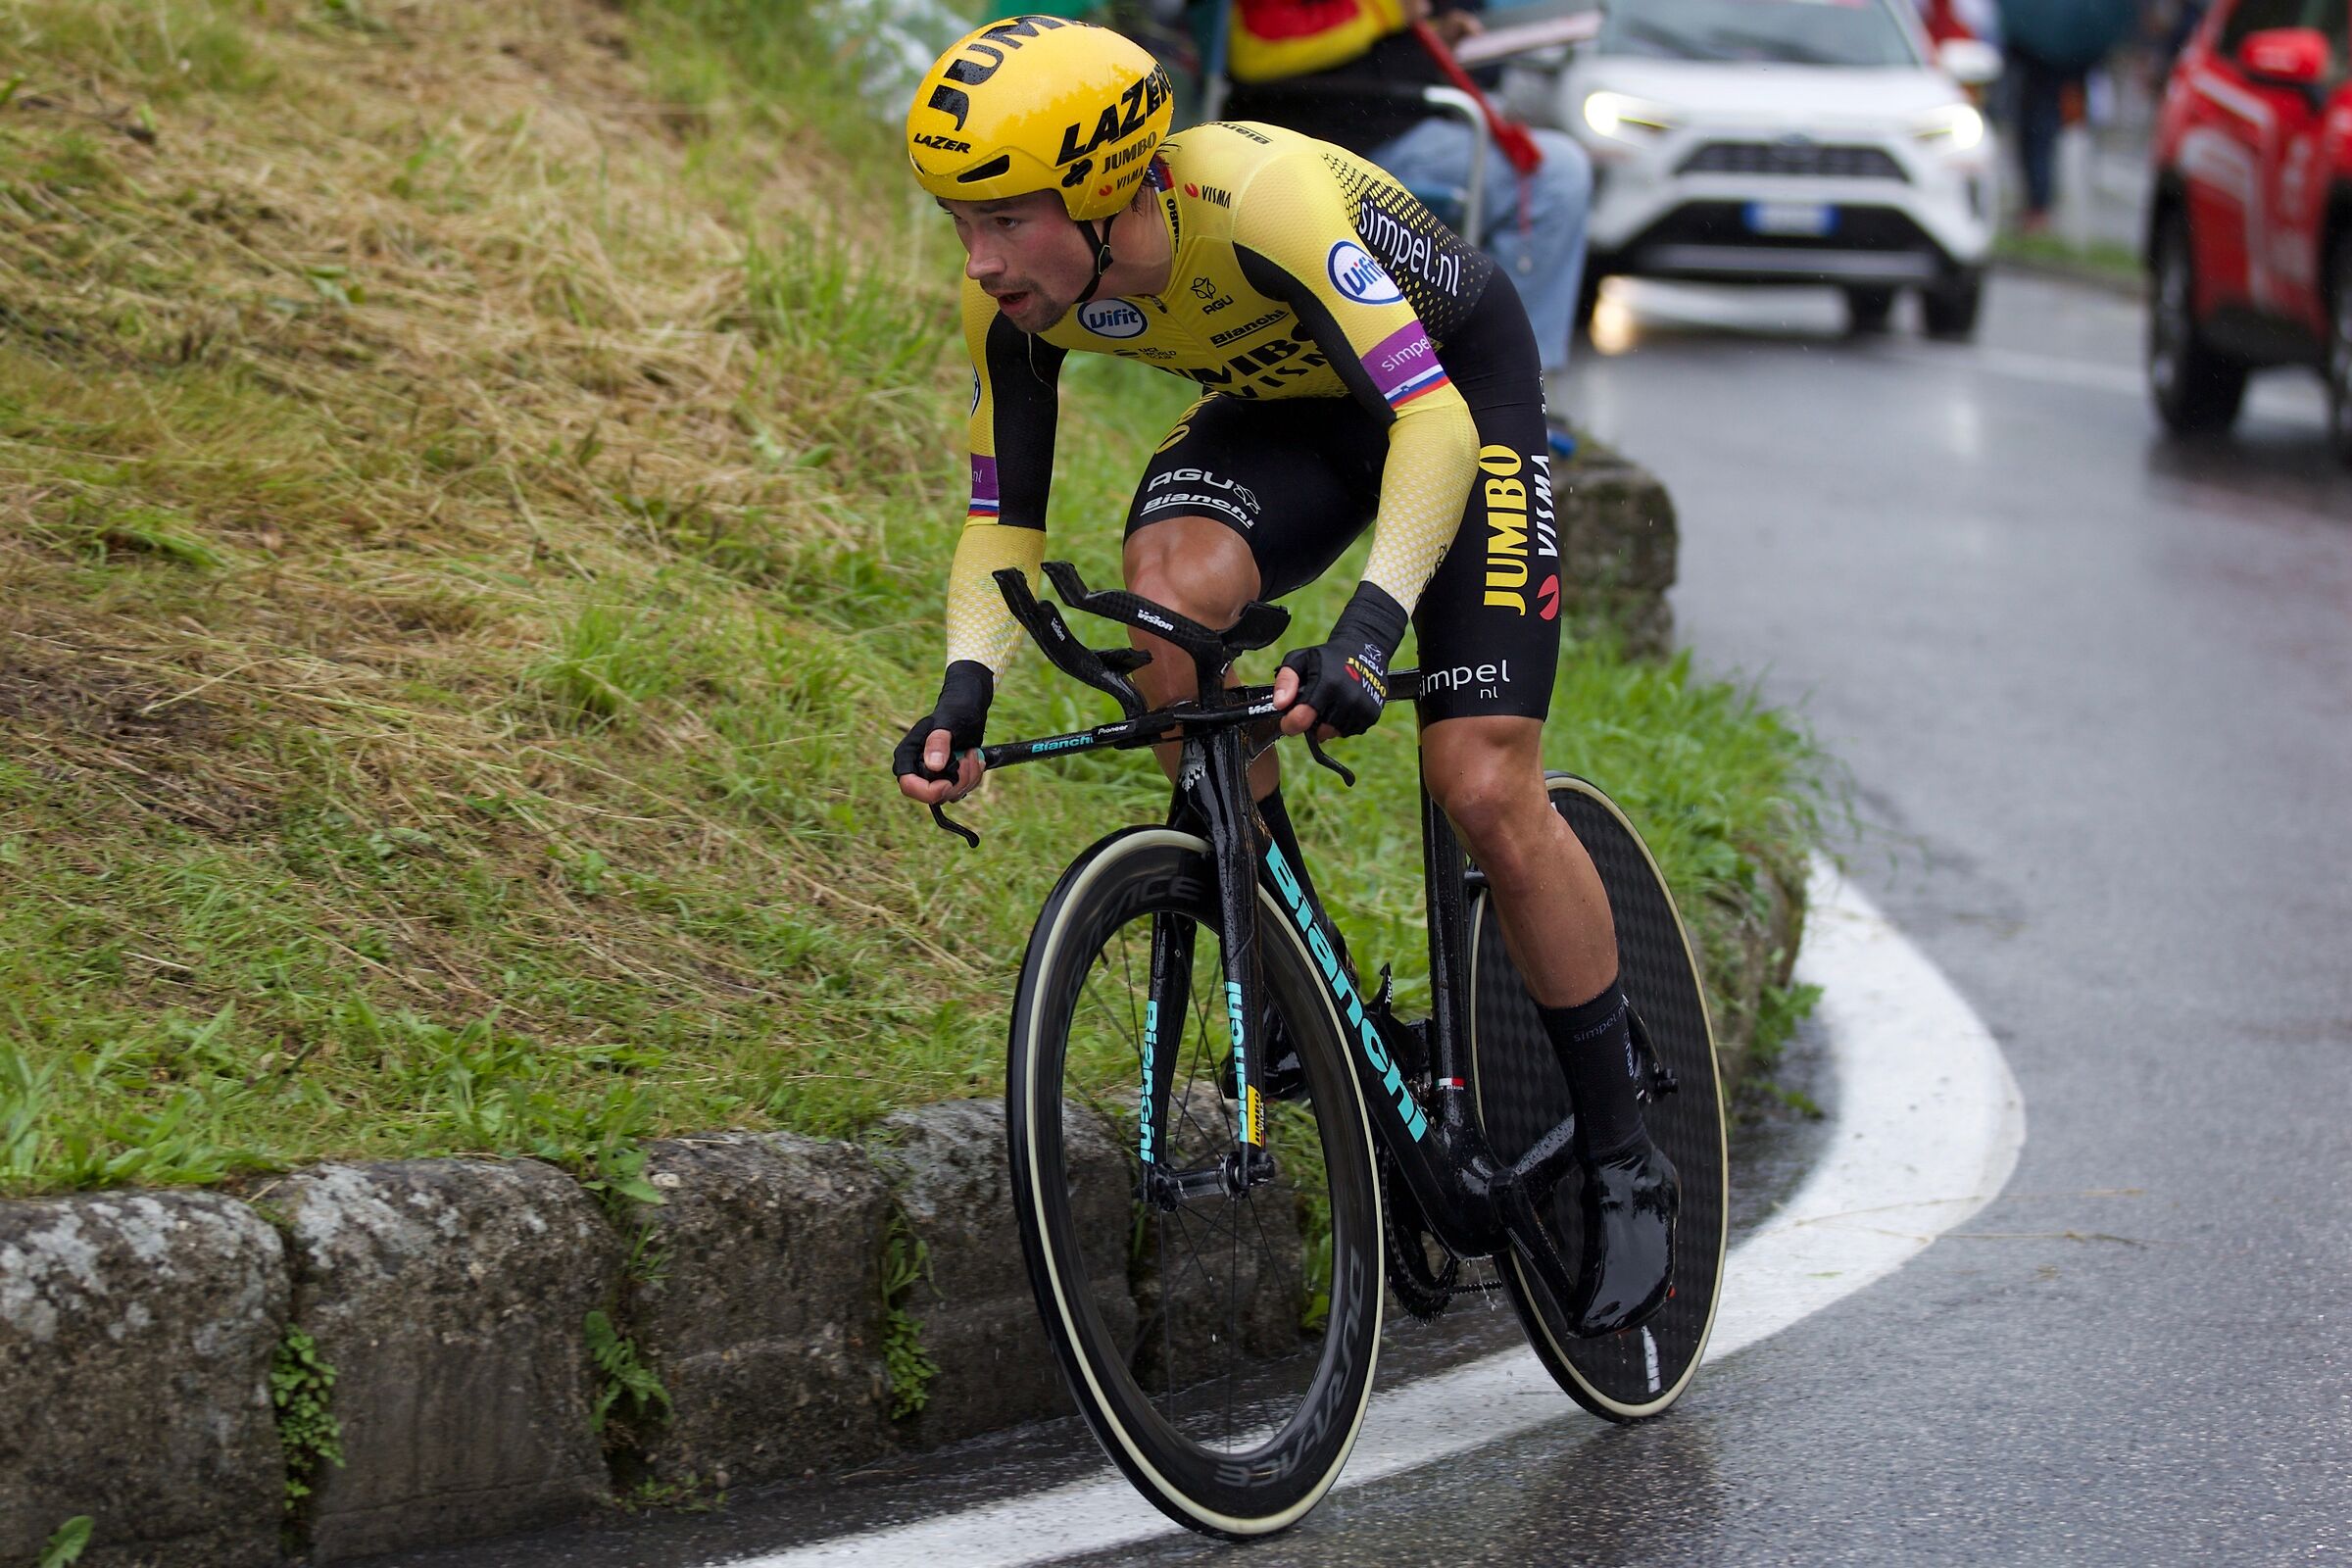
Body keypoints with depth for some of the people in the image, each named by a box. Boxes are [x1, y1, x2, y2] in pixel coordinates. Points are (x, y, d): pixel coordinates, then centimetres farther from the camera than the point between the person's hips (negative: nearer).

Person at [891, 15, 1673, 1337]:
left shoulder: (1259, 198, -39)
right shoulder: (1018, 302, -21)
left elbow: (1435, 424, -44)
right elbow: (1004, 517, -11)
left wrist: (1368, 630, -57)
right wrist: (968, 685, -29)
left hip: (1462, 388, -5)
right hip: (1283, 409, 5)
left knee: (1486, 792, -15)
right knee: (1172, 589, -29)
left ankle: (1625, 1162, 3)